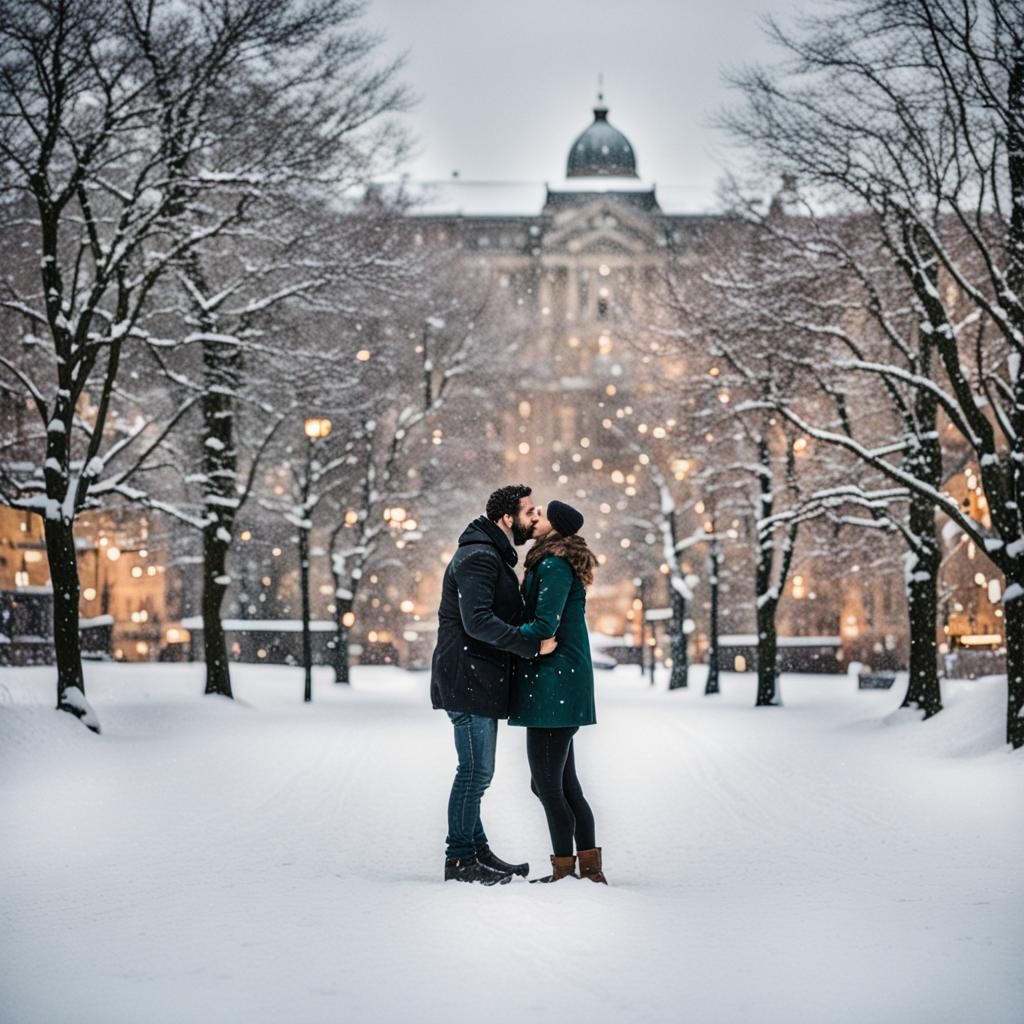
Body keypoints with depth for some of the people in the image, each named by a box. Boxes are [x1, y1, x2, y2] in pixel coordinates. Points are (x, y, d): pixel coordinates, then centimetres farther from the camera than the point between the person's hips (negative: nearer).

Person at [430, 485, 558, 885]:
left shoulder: (495, 556, 19)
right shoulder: (479, 557, -16)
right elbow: (477, 621, -26)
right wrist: (533, 645, -25)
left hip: (480, 680, 11)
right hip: (469, 681, -11)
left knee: (476, 771, 15)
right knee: (476, 770, -7)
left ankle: (477, 852, 23)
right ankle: (460, 859, -1)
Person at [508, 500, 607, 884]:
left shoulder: (553, 565, -14)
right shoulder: (564, 564, 17)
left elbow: (543, 628, -18)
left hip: (552, 684, -11)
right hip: (560, 684, 11)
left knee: (548, 785, -6)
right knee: (564, 784, 13)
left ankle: (565, 871, -2)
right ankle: (590, 867, 15)